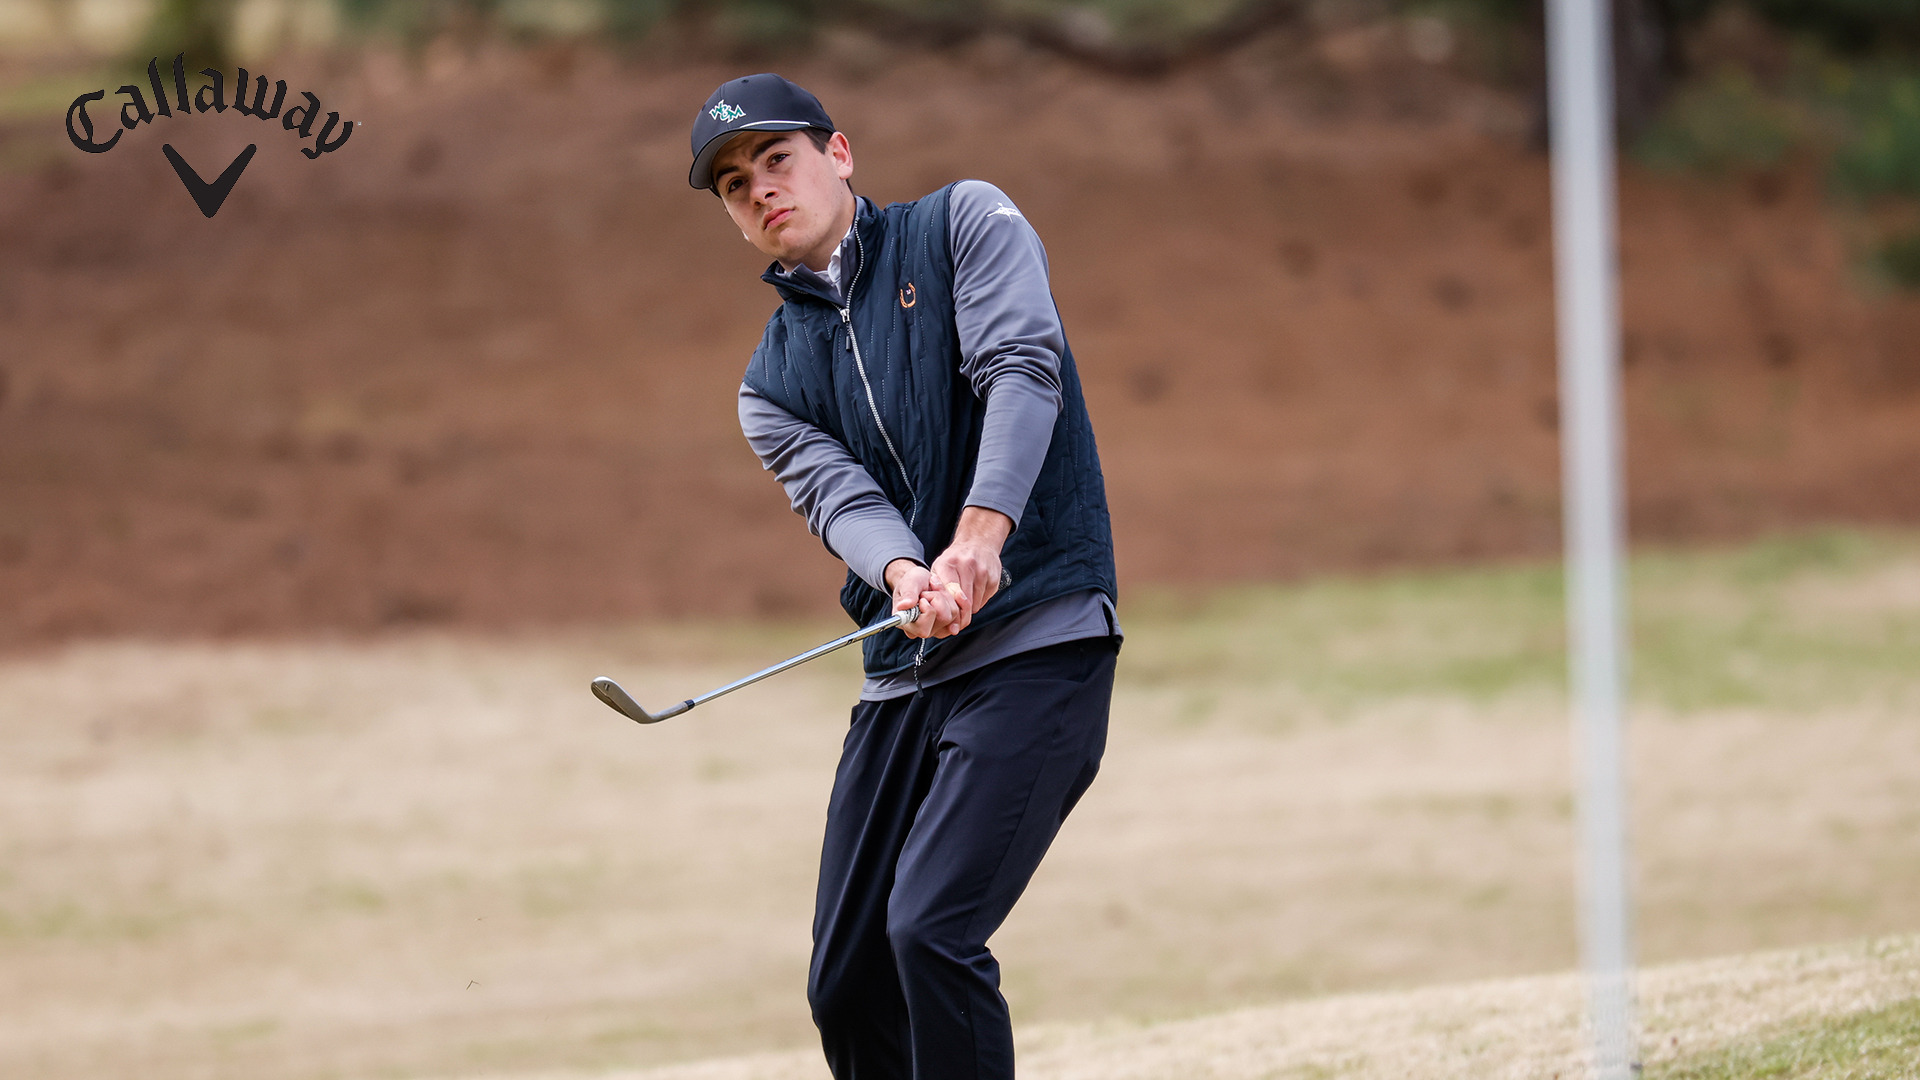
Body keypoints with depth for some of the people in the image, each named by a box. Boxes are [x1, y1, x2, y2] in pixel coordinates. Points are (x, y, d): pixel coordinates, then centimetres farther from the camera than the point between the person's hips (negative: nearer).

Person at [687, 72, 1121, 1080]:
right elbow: (838, 493, -3)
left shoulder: (965, 224, 4)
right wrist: (902, 574, -27)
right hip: (903, 681, 6)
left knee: (930, 930, -21)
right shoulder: (772, 384, 15)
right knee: (845, 988, 3)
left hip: (1040, 643, -6)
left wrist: (981, 533, -29)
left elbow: (1022, 367, -12)